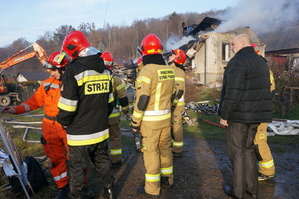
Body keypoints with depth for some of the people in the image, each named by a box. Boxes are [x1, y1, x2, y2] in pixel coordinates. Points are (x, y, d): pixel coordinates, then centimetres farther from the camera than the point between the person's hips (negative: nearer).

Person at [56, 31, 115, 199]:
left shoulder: (74, 70, -16)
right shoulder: (104, 70, 6)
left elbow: (68, 105, -18)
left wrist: (63, 122, 0)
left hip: (80, 133, -6)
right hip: (101, 130, 7)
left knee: (78, 168, 10)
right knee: (103, 161, 21)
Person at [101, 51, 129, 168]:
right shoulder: (115, 80, -11)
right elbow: (123, 97, -6)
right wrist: (125, 110, 12)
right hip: (112, 115, -2)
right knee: (115, 137, 14)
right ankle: (116, 160, 21)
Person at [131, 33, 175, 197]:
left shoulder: (147, 70, -17)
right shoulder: (169, 70, 6)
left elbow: (141, 100, -19)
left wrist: (135, 122, -12)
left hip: (150, 120, -7)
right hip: (166, 117, 7)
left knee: (151, 152, 3)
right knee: (165, 147, 19)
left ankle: (152, 188, 15)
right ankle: (167, 179, 35)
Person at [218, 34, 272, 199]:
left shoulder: (238, 61, -14)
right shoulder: (261, 61, 15)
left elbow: (233, 92, -23)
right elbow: (265, 88, 17)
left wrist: (224, 115, -16)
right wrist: (257, 112, 19)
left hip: (238, 115, -9)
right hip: (255, 114, 9)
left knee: (236, 151, 3)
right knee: (248, 149, 18)